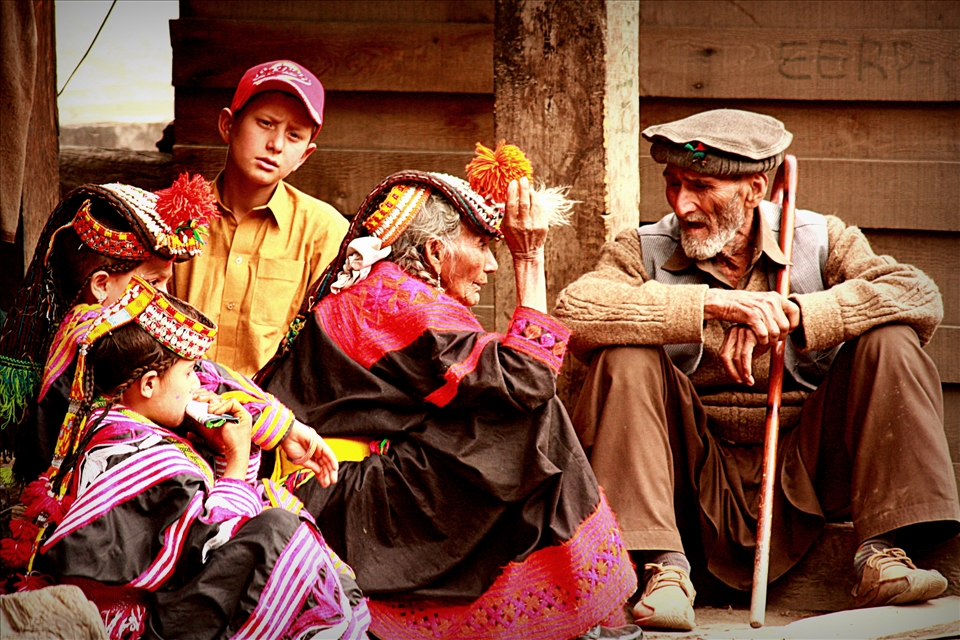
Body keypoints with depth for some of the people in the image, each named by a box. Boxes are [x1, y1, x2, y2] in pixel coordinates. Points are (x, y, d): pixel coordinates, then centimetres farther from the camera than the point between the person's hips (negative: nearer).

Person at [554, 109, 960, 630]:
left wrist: (791, 313, -26)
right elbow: (573, 312, -24)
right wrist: (715, 302, -30)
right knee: (628, 358, -23)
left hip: (802, 471, 1)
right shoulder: (643, 251, -1)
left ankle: (880, 556, -21)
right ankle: (664, 570, -29)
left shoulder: (819, 240, 2)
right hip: (701, 481, -1)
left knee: (889, 340, -16)